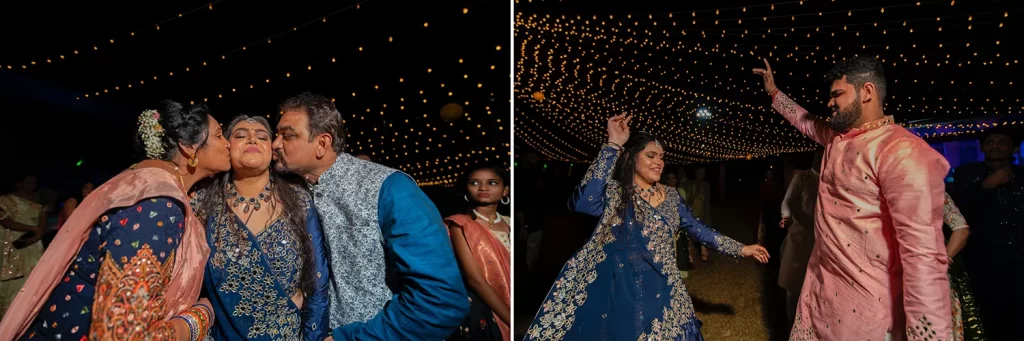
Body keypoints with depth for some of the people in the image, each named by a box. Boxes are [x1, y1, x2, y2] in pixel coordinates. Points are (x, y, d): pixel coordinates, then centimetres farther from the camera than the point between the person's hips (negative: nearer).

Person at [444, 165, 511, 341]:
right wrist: (509, 320, -19)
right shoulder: (460, 224, -8)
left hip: (506, 306, 4)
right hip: (481, 310, -4)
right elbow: (475, 280, -16)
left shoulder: (509, 224, 6)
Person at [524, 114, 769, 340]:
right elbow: (584, 203, -28)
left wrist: (741, 249, 14)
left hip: (658, 291, 5)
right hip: (613, 287, -4)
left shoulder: (671, 197, 10)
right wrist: (613, 145, -26)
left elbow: (698, 230, 17)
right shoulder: (613, 191, -7)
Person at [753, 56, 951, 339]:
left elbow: (923, 253, -26)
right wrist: (774, 92, 34)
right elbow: (805, 121, 32)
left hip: (867, 301, -8)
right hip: (820, 285, 8)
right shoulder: (835, 137, 6)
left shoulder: (903, 153, -21)